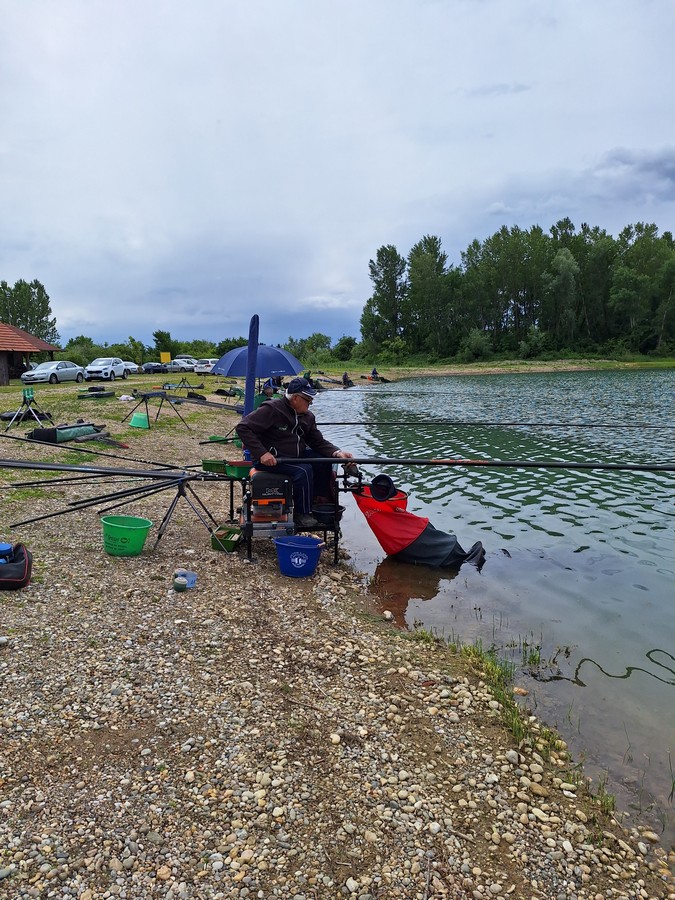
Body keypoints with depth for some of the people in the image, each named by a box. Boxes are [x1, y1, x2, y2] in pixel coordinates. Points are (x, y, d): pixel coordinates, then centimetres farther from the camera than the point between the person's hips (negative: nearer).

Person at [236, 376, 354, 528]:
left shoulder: (307, 417, 6)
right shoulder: (271, 410, -17)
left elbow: (318, 442, 8)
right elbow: (243, 427, -19)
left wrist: (337, 453, -12)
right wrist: (261, 453, -28)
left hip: (296, 455, 8)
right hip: (270, 458, -8)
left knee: (325, 461, -8)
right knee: (303, 470, -28)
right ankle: (301, 513, -11)